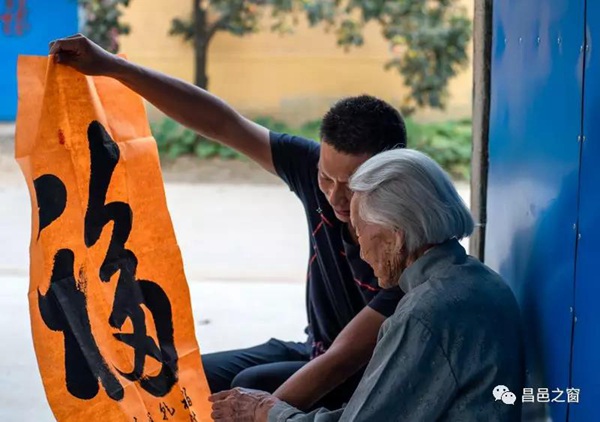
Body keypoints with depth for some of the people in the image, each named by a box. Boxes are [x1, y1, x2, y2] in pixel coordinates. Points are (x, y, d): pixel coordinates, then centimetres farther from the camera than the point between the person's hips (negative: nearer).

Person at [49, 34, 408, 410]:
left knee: (254, 387, -30)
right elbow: (221, 123, -13)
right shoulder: (323, 167, -15)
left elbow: (342, 361, -32)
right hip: (317, 354, 6)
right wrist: (114, 66, -18)